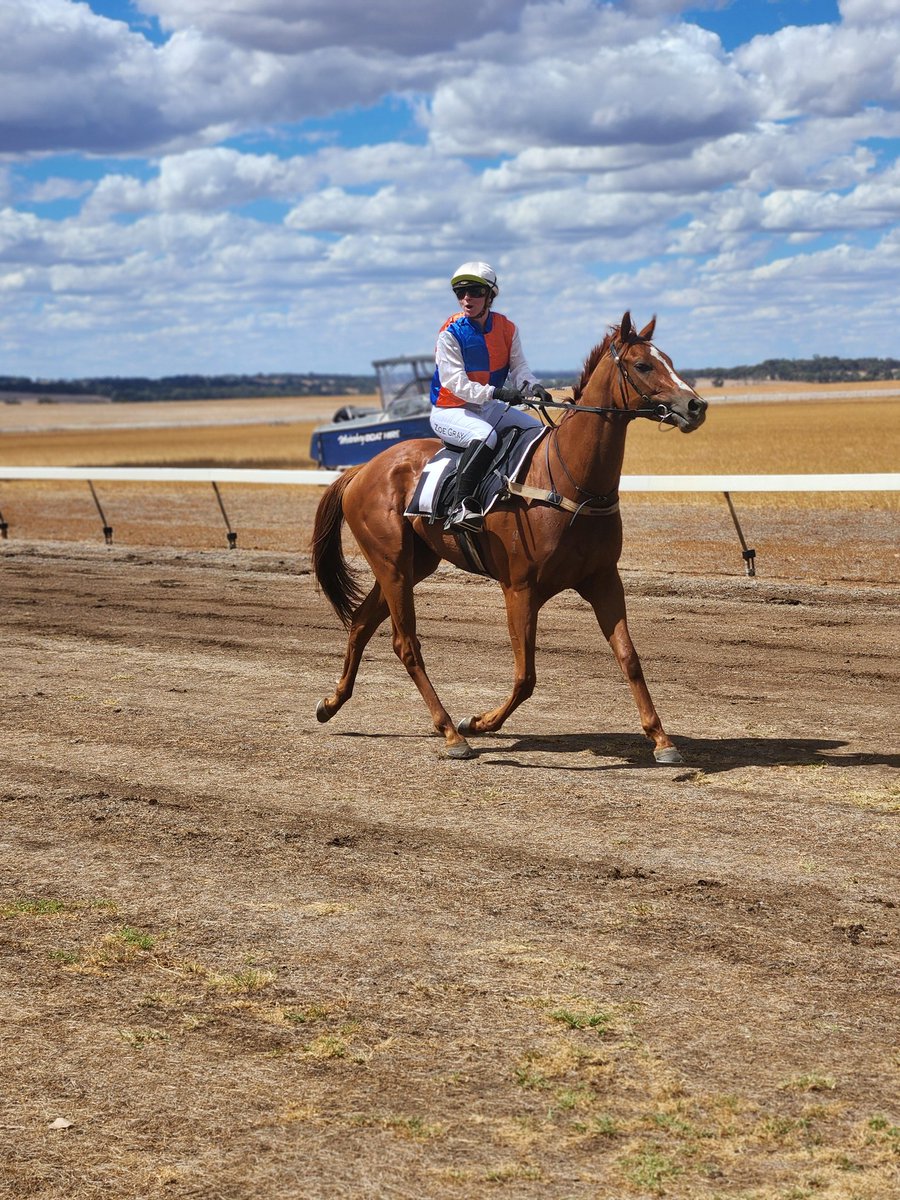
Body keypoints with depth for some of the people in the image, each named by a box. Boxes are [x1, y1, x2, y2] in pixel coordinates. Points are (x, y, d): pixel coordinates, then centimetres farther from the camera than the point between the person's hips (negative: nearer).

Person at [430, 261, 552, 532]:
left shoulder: (506, 328, 1)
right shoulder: (451, 334, -15)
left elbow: (518, 367, -1)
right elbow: (455, 382, -22)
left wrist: (531, 385, -26)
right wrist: (497, 392, -35)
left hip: (490, 408, 7)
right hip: (449, 412, -7)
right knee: (485, 434, -36)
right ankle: (460, 507, -41)